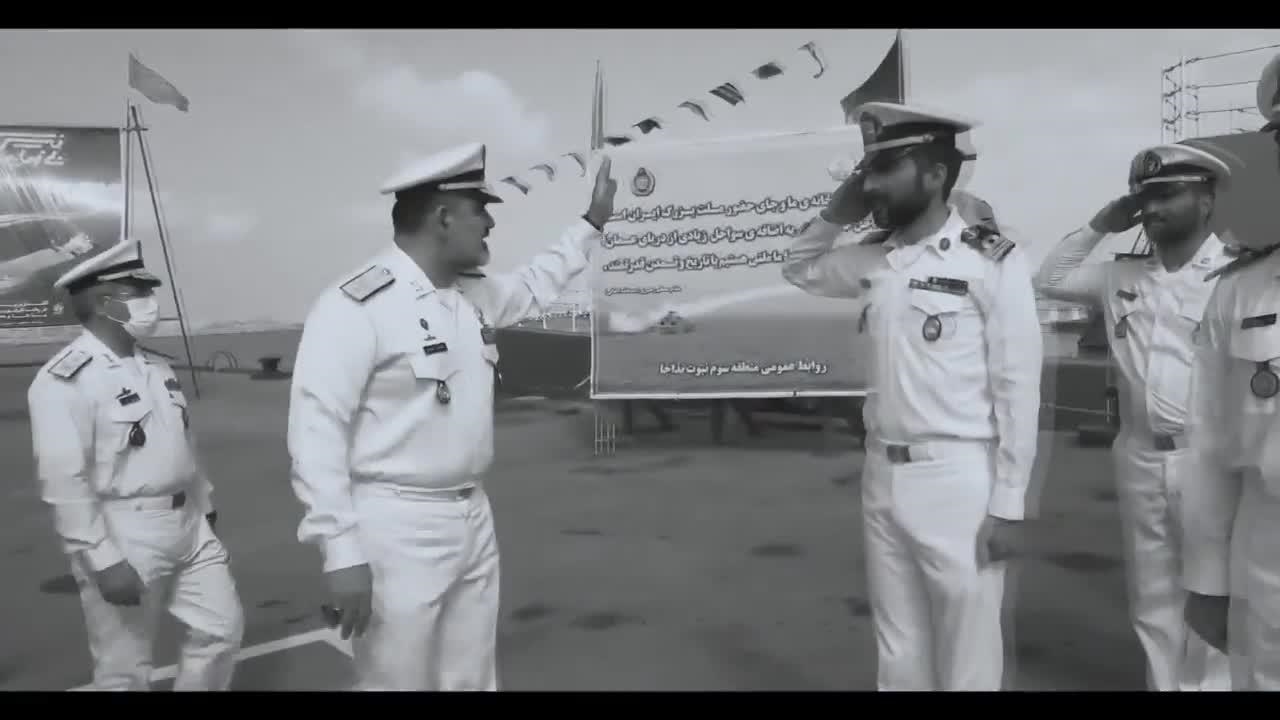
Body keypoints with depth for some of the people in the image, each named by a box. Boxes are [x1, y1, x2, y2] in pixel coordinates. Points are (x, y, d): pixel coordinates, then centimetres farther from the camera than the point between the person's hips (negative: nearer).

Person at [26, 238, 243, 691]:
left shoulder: (157, 368, 10)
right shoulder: (64, 380, -16)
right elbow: (64, 482, -20)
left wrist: (204, 506, 22)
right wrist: (104, 562, -22)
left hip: (189, 528, 7)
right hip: (124, 540, -7)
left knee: (222, 626, 13)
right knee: (125, 668, 6)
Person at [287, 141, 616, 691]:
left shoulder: (473, 294, 8)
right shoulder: (356, 305, -17)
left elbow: (532, 287, 30)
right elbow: (316, 431, -19)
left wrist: (592, 223, 31)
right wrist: (340, 552, -23)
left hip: (473, 520, 8)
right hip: (396, 530, -8)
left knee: (473, 680, 18)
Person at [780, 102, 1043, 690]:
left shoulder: (992, 262, -11)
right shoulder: (872, 259, 6)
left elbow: (1018, 389, -11)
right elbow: (798, 269, 24)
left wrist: (1008, 504, -11)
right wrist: (837, 213, 6)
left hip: (958, 478, -5)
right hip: (883, 476, 6)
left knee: (967, 657, 7)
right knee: (898, 652, 18)